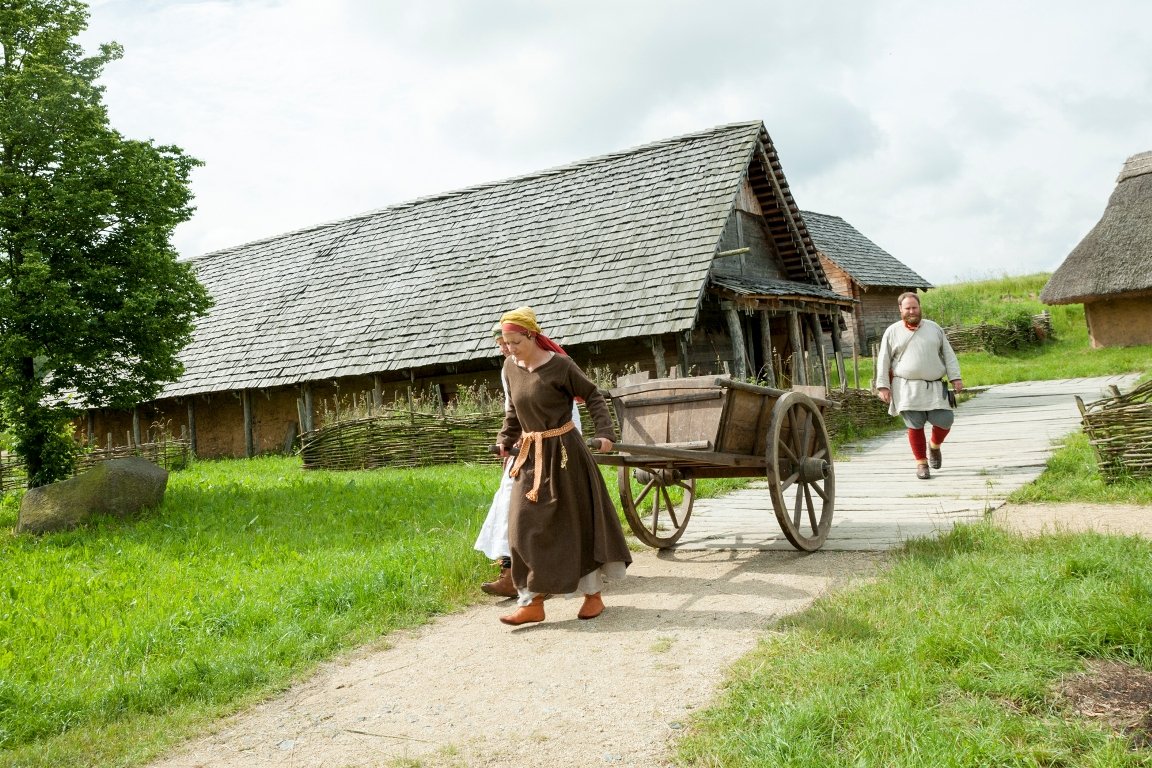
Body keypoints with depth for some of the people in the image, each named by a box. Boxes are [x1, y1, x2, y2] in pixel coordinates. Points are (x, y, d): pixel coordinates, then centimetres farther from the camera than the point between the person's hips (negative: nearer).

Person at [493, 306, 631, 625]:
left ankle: (594, 594, 20)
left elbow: (592, 396, -8)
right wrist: (505, 439, 12)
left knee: (576, 522, 5)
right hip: (530, 455, 5)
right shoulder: (510, 367, 3)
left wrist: (605, 432, -17)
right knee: (527, 527, 2)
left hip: (563, 452, -5)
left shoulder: (559, 365, -13)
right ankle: (532, 602, 10)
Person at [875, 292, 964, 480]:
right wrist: (883, 386, -2)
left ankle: (934, 446, 27)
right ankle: (921, 463, 12)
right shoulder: (892, 332, 6)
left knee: (944, 421, -5)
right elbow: (883, 361, 5)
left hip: (934, 387, 2)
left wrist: (955, 377, 2)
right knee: (915, 426, -3)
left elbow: (948, 354, 11)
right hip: (907, 388, -2)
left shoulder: (934, 328, 13)